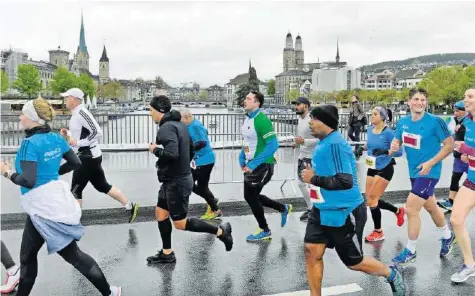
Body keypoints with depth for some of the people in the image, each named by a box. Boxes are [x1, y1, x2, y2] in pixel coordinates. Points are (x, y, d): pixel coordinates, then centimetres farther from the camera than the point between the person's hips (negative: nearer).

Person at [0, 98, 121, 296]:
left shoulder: (30, 143, -20)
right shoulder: (56, 138, 4)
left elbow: (28, 181, -23)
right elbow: (75, 163, 12)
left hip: (44, 207, -9)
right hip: (56, 200, 9)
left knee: (72, 254, 3)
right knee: (27, 254, 20)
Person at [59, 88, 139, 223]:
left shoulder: (81, 112, -19)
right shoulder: (76, 113, 11)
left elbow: (97, 132, -26)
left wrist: (78, 142, -23)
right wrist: (68, 134, 8)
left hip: (87, 157, -10)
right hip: (88, 156, 10)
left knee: (75, 191, 1)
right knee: (102, 186, 15)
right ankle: (130, 206, 20)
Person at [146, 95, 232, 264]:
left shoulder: (166, 127, -20)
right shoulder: (179, 124, 11)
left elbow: (171, 153, -34)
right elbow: (191, 149, 19)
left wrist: (155, 149, -16)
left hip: (176, 182, -10)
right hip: (175, 179, 10)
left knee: (180, 223, 0)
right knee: (161, 214, 16)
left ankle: (220, 231, 8)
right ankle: (167, 254, 25)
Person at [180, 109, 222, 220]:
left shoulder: (195, 126, -21)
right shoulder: (191, 126, 7)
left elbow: (202, 143, -29)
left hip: (205, 160, -10)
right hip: (198, 160, 10)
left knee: (202, 186, -2)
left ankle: (216, 211, 15)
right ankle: (212, 200, 26)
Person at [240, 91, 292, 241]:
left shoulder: (261, 119, -21)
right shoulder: (248, 118, 7)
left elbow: (273, 145, -26)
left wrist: (254, 164, -26)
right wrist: (242, 159, 7)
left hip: (262, 165, -9)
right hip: (251, 164, 9)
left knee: (250, 196, 1)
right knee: (252, 196, 15)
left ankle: (264, 231, 21)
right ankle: (283, 208, 34)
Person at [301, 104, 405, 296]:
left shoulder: (335, 144, -24)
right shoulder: (324, 143, 5)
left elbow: (345, 181, -30)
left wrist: (313, 179, -21)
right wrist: (312, 174, 6)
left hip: (344, 213, -8)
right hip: (323, 210, 9)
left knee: (353, 262, 9)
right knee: (311, 251, 2)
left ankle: (391, 275, 36)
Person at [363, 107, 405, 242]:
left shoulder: (388, 132, -17)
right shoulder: (370, 130, 3)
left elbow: (399, 151, -19)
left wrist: (384, 152, -32)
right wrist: (364, 147, 6)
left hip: (385, 169, -8)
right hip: (372, 168, 8)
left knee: (372, 200, -6)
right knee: (370, 200, 11)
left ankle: (378, 232, 13)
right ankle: (398, 211, 35)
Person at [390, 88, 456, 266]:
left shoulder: (435, 121, -17)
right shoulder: (403, 122, 0)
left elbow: (449, 144, -13)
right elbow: (397, 141, 12)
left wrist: (431, 163, -20)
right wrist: (394, 146, -13)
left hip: (429, 172, -7)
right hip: (414, 171, 7)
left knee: (411, 209, -10)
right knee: (431, 207, 23)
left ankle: (410, 252, 6)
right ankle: (448, 236, 49)